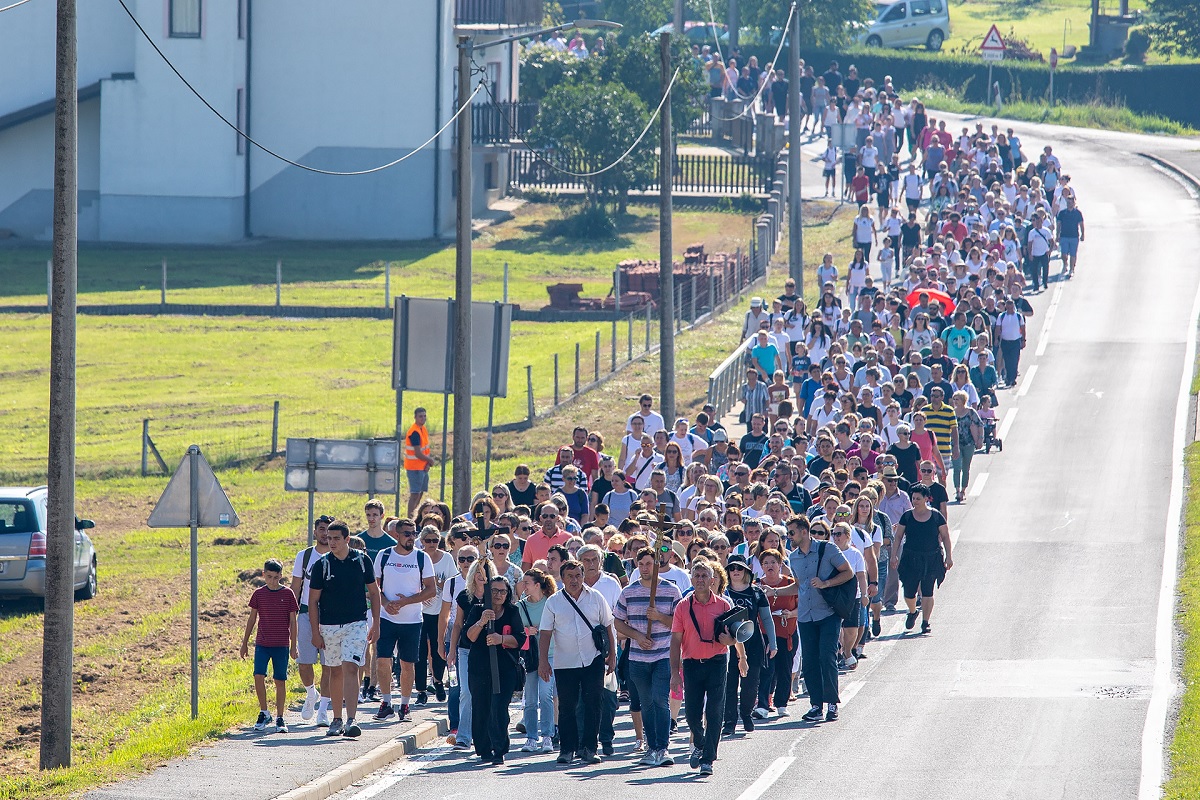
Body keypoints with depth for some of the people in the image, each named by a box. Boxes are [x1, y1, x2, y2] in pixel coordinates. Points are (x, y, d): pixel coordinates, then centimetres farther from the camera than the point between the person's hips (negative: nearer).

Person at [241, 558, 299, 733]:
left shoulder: (287, 594, 0)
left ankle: (280, 718, 9)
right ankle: (263, 713, 4)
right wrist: (245, 642, 12)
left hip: (281, 645, -1)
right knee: (259, 676, -12)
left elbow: (293, 621, 3)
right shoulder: (259, 594, 4)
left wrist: (293, 646, 1)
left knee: (280, 680, 1)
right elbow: (252, 619, 11)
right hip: (262, 643, 1)